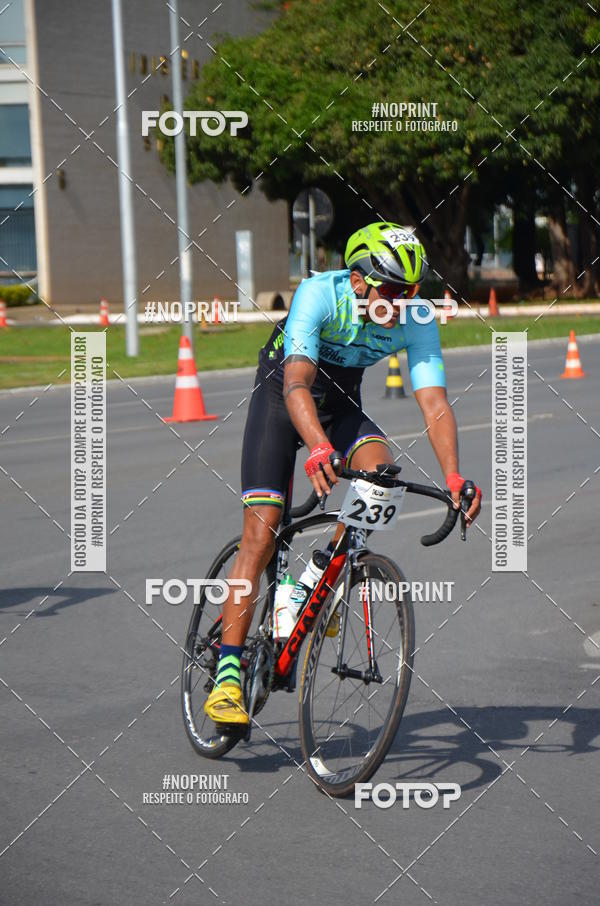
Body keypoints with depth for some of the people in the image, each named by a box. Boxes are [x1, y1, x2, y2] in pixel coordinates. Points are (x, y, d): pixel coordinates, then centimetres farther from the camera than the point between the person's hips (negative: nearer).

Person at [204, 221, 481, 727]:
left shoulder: (416, 321, -21)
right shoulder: (318, 294, -31)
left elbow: (435, 404, -27)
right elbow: (297, 384, -42)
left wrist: (454, 478, -43)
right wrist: (318, 450, -60)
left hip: (342, 404, 3)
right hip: (282, 399, -3)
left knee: (378, 466, -29)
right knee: (261, 533, -15)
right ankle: (227, 676, -16)